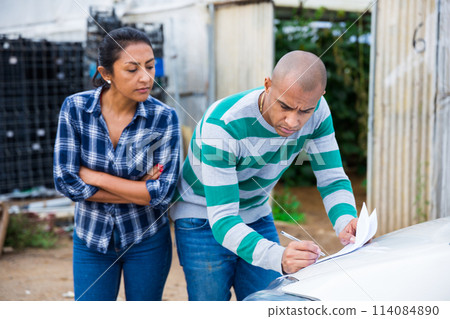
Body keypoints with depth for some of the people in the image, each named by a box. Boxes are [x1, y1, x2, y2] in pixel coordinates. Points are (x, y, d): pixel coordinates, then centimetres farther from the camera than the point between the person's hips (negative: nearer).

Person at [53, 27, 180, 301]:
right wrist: (139, 192, -17)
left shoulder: (164, 117, -16)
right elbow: (66, 182, -15)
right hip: (91, 238, 0)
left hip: (147, 240, 0)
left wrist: (94, 176, -18)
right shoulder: (75, 108, -13)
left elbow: (164, 193, -18)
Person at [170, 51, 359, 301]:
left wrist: (346, 221, -35)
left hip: (257, 216, 5)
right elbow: (222, 219, -38)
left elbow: (332, 179, -11)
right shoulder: (222, 125, -34)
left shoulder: (317, 111, -17)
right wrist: (278, 257, -55)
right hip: (204, 219, -4)